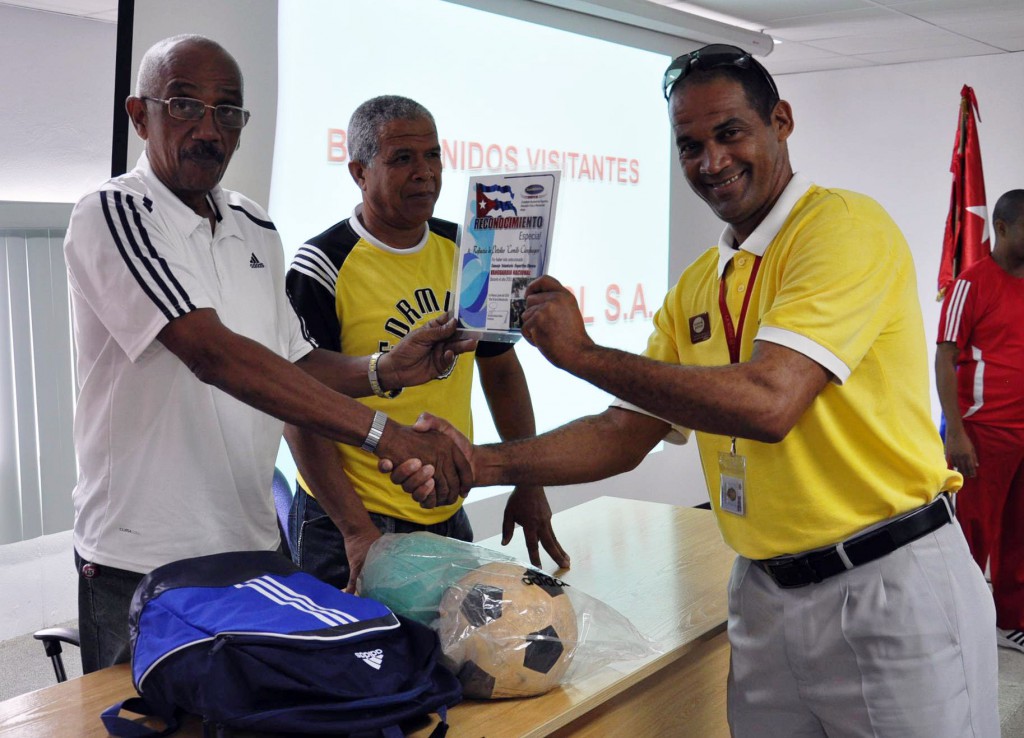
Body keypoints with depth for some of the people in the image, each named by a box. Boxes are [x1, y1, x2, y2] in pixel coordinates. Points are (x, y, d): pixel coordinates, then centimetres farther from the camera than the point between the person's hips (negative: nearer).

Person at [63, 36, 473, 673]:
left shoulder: (257, 230, 8)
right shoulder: (111, 215, -14)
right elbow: (213, 354, -27)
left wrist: (384, 370, -8)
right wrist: (385, 434, -33)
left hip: (255, 544, 6)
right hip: (140, 559, -6)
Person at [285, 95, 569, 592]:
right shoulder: (323, 268, -13)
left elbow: (501, 368, 11)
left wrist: (529, 484, 6)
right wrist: (356, 529, -21)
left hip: (449, 513, 6)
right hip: (350, 519, -5)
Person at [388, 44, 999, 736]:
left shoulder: (845, 225, -13)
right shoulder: (696, 287, 9)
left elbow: (767, 404, -26)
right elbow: (626, 433, 9)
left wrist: (582, 353, -18)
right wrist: (482, 463, -5)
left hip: (891, 584, -6)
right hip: (766, 594, 7)